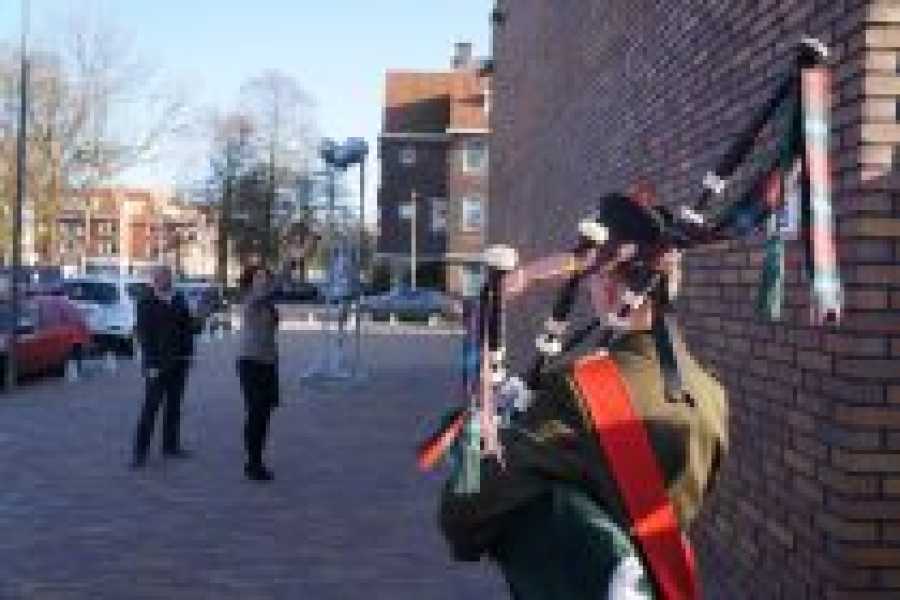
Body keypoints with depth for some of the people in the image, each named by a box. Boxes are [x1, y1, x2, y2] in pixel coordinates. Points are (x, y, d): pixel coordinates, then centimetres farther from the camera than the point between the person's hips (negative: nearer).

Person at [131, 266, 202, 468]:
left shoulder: (179, 300, 11)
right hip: (158, 363, -6)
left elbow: (188, 327, 19)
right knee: (151, 406, -7)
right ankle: (140, 452, -5)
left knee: (174, 405, 12)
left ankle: (170, 445, 22)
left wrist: (196, 323, -4)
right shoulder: (146, 304, -6)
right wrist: (151, 363, -18)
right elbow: (143, 334, -11)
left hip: (179, 361, 6)